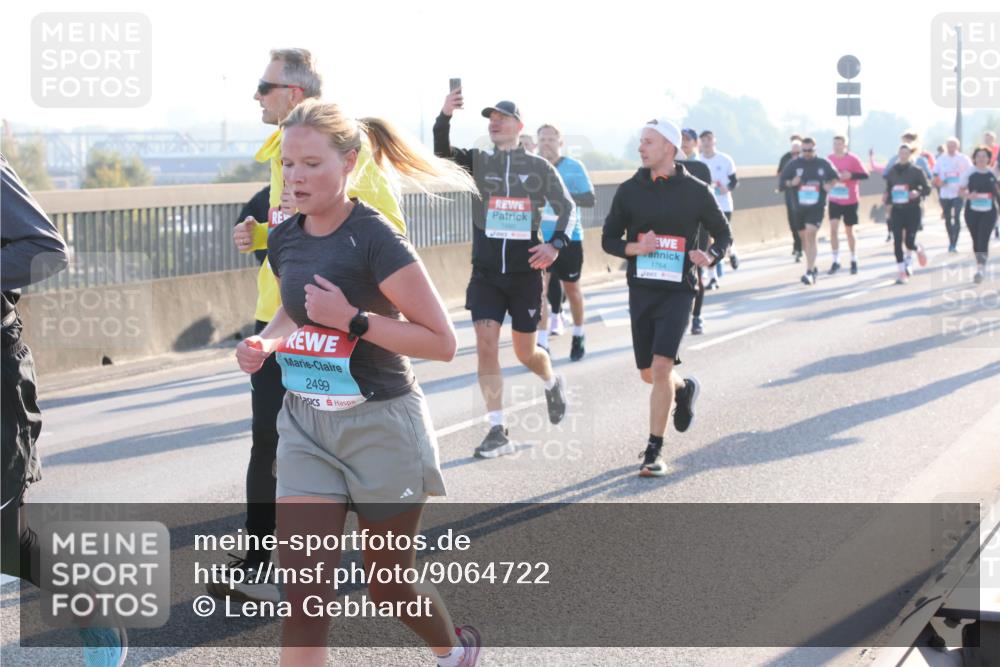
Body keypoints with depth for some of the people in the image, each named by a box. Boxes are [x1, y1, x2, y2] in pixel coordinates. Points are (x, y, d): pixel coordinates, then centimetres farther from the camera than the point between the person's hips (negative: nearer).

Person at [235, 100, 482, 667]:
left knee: (388, 586, 14)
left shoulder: (376, 239, -17)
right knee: (305, 595, -8)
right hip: (307, 426, 5)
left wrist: (352, 318, -25)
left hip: (381, 425, -5)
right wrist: (265, 342, 2)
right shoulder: (286, 240, 3)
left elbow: (442, 342, -18)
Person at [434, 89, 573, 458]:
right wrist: (445, 117, -31)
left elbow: (566, 206, 6)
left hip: (525, 272, -1)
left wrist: (555, 244, -11)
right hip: (486, 272, 1)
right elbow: (443, 152, -13)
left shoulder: (540, 167, 1)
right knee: (486, 346, -11)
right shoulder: (477, 161, 3)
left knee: (526, 352, 9)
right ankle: (498, 431, -5)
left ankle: (552, 382, 44)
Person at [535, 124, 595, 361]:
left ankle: (578, 336, 31)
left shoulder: (574, 167, -6)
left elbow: (590, 199, -11)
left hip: (569, 238, -1)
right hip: (539, 238, 1)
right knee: (539, 286, -11)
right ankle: (541, 343, -11)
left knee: (571, 288, 12)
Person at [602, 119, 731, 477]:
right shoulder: (629, 190, 3)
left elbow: (723, 234, 8)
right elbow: (608, 239, 8)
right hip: (641, 289, 4)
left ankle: (654, 451, -7)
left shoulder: (695, 191, -3)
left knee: (661, 368, -16)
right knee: (648, 374, 12)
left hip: (677, 291, -4)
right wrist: (635, 248, -13)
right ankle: (684, 388, 47)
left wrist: (710, 256, -14)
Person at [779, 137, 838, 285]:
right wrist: (791, 183, -21)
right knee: (804, 237, 15)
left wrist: (830, 185, -6)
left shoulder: (824, 164, 1)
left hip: (817, 207, -3)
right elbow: (781, 182, 1)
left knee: (810, 235, -19)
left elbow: (835, 178, 16)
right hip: (799, 207, 3)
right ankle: (813, 267, 36)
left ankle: (809, 273, -21)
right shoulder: (794, 164, 1)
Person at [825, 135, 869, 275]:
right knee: (833, 228, -12)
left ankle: (854, 261, 24)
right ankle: (835, 261, -5)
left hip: (850, 201, -2)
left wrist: (851, 175, -24)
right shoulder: (829, 158, 1)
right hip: (834, 200, 2)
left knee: (849, 231, 8)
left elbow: (865, 175, -10)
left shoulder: (853, 159, -10)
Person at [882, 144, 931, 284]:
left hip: (912, 210, -3)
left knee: (909, 242, -6)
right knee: (897, 242, -5)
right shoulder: (891, 172, 5)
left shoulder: (916, 171, -3)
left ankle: (918, 249, 32)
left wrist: (918, 193, -22)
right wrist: (887, 199, -7)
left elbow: (927, 188, -2)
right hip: (897, 210, 3)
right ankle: (902, 273, 2)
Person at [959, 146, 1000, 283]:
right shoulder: (969, 173, -2)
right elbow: (961, 190, 2)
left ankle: (980, 270, -18)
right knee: (976, 240, 12)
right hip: (972, 212, 1)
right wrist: (968, 195, -18)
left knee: (983, 241, -12)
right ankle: (981, 265, 31)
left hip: (988, 212, -1)